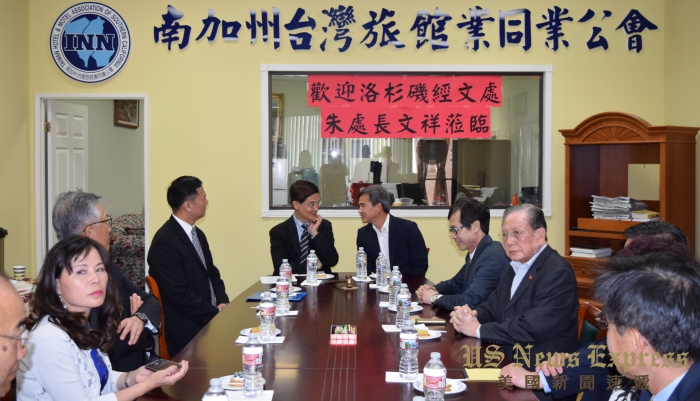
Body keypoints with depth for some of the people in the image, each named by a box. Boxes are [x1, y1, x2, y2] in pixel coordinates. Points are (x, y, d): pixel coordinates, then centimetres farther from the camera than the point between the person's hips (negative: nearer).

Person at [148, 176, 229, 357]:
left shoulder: (198, 234, 13)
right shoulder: (164, 242, -15)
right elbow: (179, 294, -19)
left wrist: (222, 303, 0)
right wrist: (216, 312, -13)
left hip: (210, 318, 9)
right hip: (189, 331, -8)